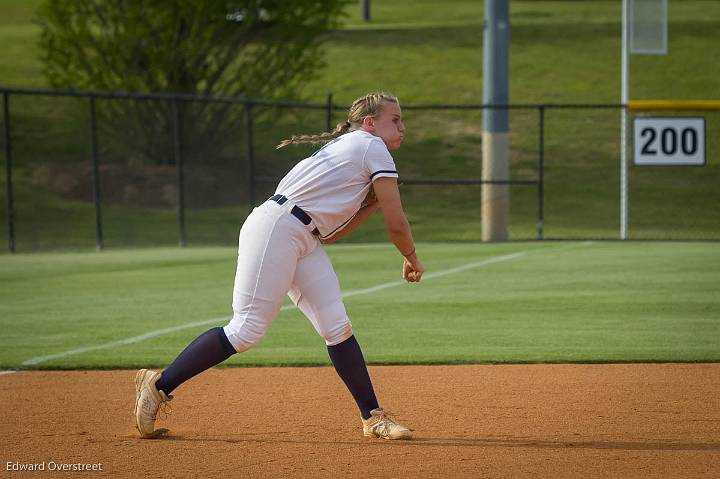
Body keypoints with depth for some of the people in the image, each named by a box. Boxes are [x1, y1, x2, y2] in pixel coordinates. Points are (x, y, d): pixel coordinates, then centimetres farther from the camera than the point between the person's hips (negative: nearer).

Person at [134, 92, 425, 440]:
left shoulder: (343, 147, 25)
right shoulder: (372, 147, -2)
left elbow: (329, 233, 21)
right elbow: (396, 223, -3)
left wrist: (373, 202, 19)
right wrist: (412, 257, 14)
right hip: (275, 229, -10)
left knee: (337, 327, 2)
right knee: (246, 331, -11)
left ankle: (373, 418, 2)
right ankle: (158, 385, -4)